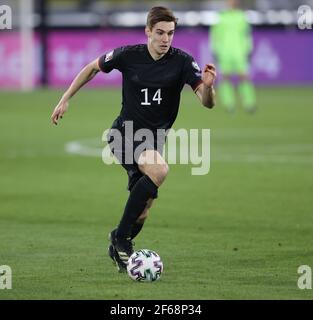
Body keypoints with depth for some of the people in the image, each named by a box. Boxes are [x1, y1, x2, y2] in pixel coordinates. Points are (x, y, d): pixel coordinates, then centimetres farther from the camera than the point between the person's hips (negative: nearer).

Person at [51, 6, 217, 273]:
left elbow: (207, 103, -19)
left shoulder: (182, 61, -11)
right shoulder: (128, 55, -10)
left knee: (141, 212, 4)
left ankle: (118, 250, 35)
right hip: (124, 133, -3)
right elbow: (93, 68, 8)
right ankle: (121, 236, -21)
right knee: (159, 170, -32)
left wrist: (208, 86, -41)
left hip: (153, 140, 3)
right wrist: (65, 99, 8)